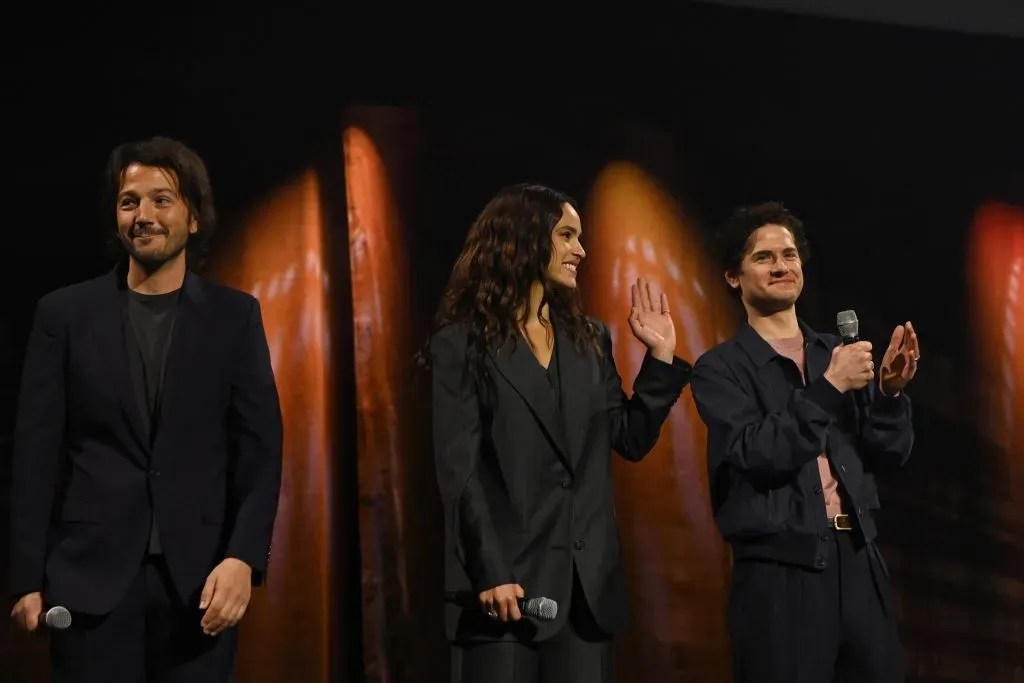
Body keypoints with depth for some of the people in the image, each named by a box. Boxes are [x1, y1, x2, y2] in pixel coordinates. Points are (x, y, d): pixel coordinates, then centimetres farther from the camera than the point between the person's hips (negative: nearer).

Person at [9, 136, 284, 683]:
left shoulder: (234, 316, 5)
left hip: (201, 577, 0)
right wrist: (28, 578, -2)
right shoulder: (64, 313, 4)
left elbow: (260, 448, 1)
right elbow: (36, 453, 3)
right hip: (91, 575, 0)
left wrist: (243, 557, -12)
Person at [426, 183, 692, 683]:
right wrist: (489, 574, -16)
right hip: (509, 573, -5)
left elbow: (631, 441, 14)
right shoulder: (463, 342, -2)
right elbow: (458, 468, -8)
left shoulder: (589, 338, 15)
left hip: (586, 578, 5)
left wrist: (660, 355, 8)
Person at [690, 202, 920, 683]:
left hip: (858, 559, 4)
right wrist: (830, 386, -18)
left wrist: (890, 391, -7)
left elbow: (889, 456, 11)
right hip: (780, 571, -4)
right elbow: (757, 455, -15)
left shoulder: (838, 353, 12)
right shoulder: (720, 369, -1)